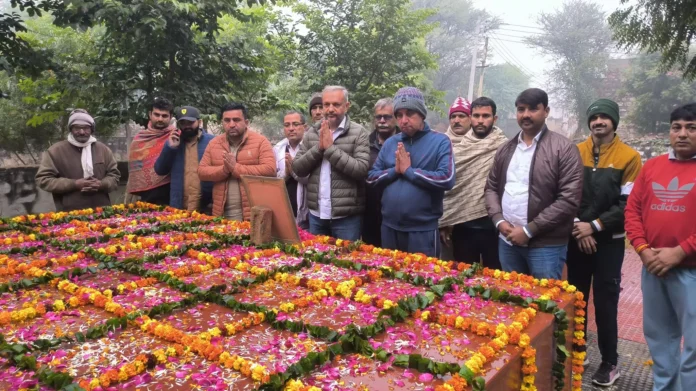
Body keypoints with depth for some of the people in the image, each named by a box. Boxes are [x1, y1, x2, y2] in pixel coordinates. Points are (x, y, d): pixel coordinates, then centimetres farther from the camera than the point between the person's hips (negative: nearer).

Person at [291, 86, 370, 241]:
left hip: (346, 216, -4)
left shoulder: (359, 133, -6)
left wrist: (330, 148, -17)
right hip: (316, 214, 4)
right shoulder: (311, 133, 7)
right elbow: (297, 169, 2)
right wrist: (318, 148, -13)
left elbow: (362, 170, -17)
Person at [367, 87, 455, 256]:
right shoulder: (390, 143, 9)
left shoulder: (440, 141, -6)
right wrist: (395, 170, -10)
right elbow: (371, 178, 8)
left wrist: (408, 170, -14)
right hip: (389, 227, 5)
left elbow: (447, 179, -18)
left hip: (423, 229, -4)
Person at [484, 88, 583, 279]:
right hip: (507, 241, 5)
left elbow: (569, 199, -14)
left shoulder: (564, 149, -7)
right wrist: (499, 220, -4)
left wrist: (529, 230, -15)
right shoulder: (506, 149, 11)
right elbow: (491, 188, 15)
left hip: (546, 245, -5)